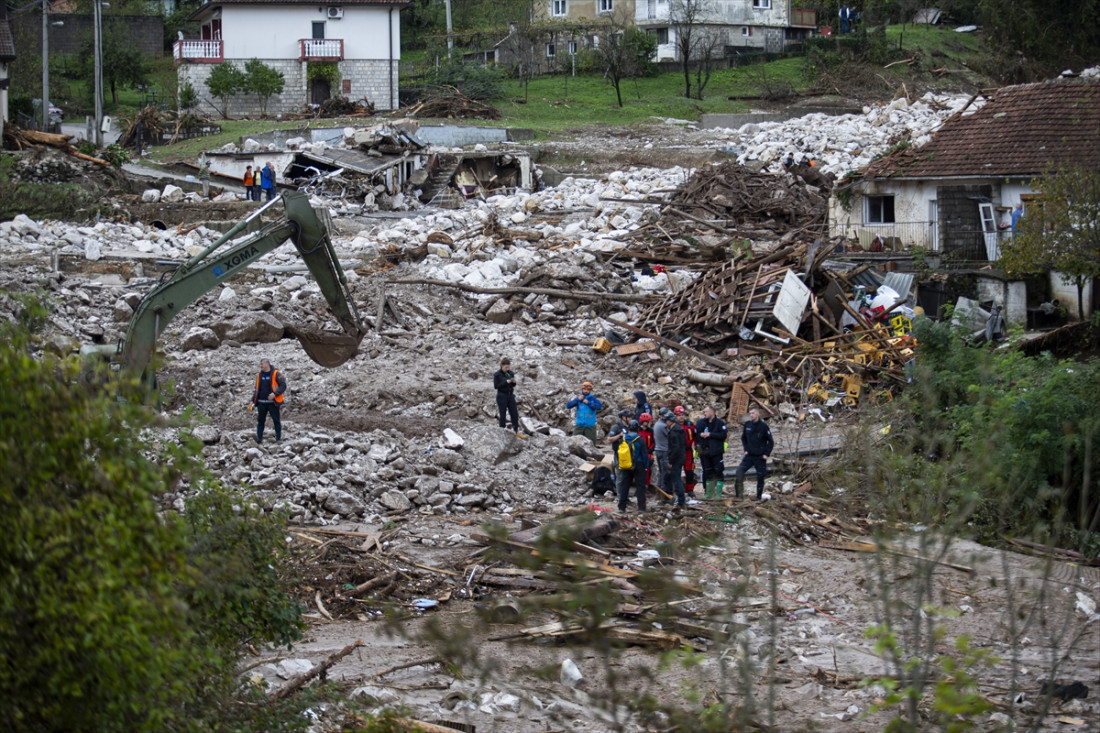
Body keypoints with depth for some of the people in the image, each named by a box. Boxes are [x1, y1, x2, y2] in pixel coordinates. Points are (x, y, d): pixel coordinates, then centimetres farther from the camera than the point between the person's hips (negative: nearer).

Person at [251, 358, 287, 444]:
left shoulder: (275, 374, -3)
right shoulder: (259, 376, 13)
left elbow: (283, 386, -9)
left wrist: (275, 394, -22)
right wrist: (253, 401, 11)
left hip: (272, 402, -4)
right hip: (261, 402, 4)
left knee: (276, 420, 1)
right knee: (260, 421, 4)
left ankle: (279, 438, 8)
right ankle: (259, 438, 8)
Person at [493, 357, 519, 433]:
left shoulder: (511, 373, 4)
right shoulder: (497, 374, -9)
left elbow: (513, 385, 13)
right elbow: (496, 385, -13)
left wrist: (514, 382, -11)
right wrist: (506, 382, -21)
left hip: (511, 395, 5)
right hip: (502, 396, -5)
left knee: (515, 414, 4)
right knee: (502, 415, 1)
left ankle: (516, 432, 13)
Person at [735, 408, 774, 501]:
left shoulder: (763, 426, -9)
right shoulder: (747, 424, 2)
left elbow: (771, 441, -3)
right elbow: (743, 438, 18)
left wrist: (767, 454, -8)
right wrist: (745, 449, 6)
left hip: (760, 457, -3)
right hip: (749, 455, 3)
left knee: (760, 477, 3)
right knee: (740, 470, -18)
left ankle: (759, 497, 14)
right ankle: (740, 492, -16)